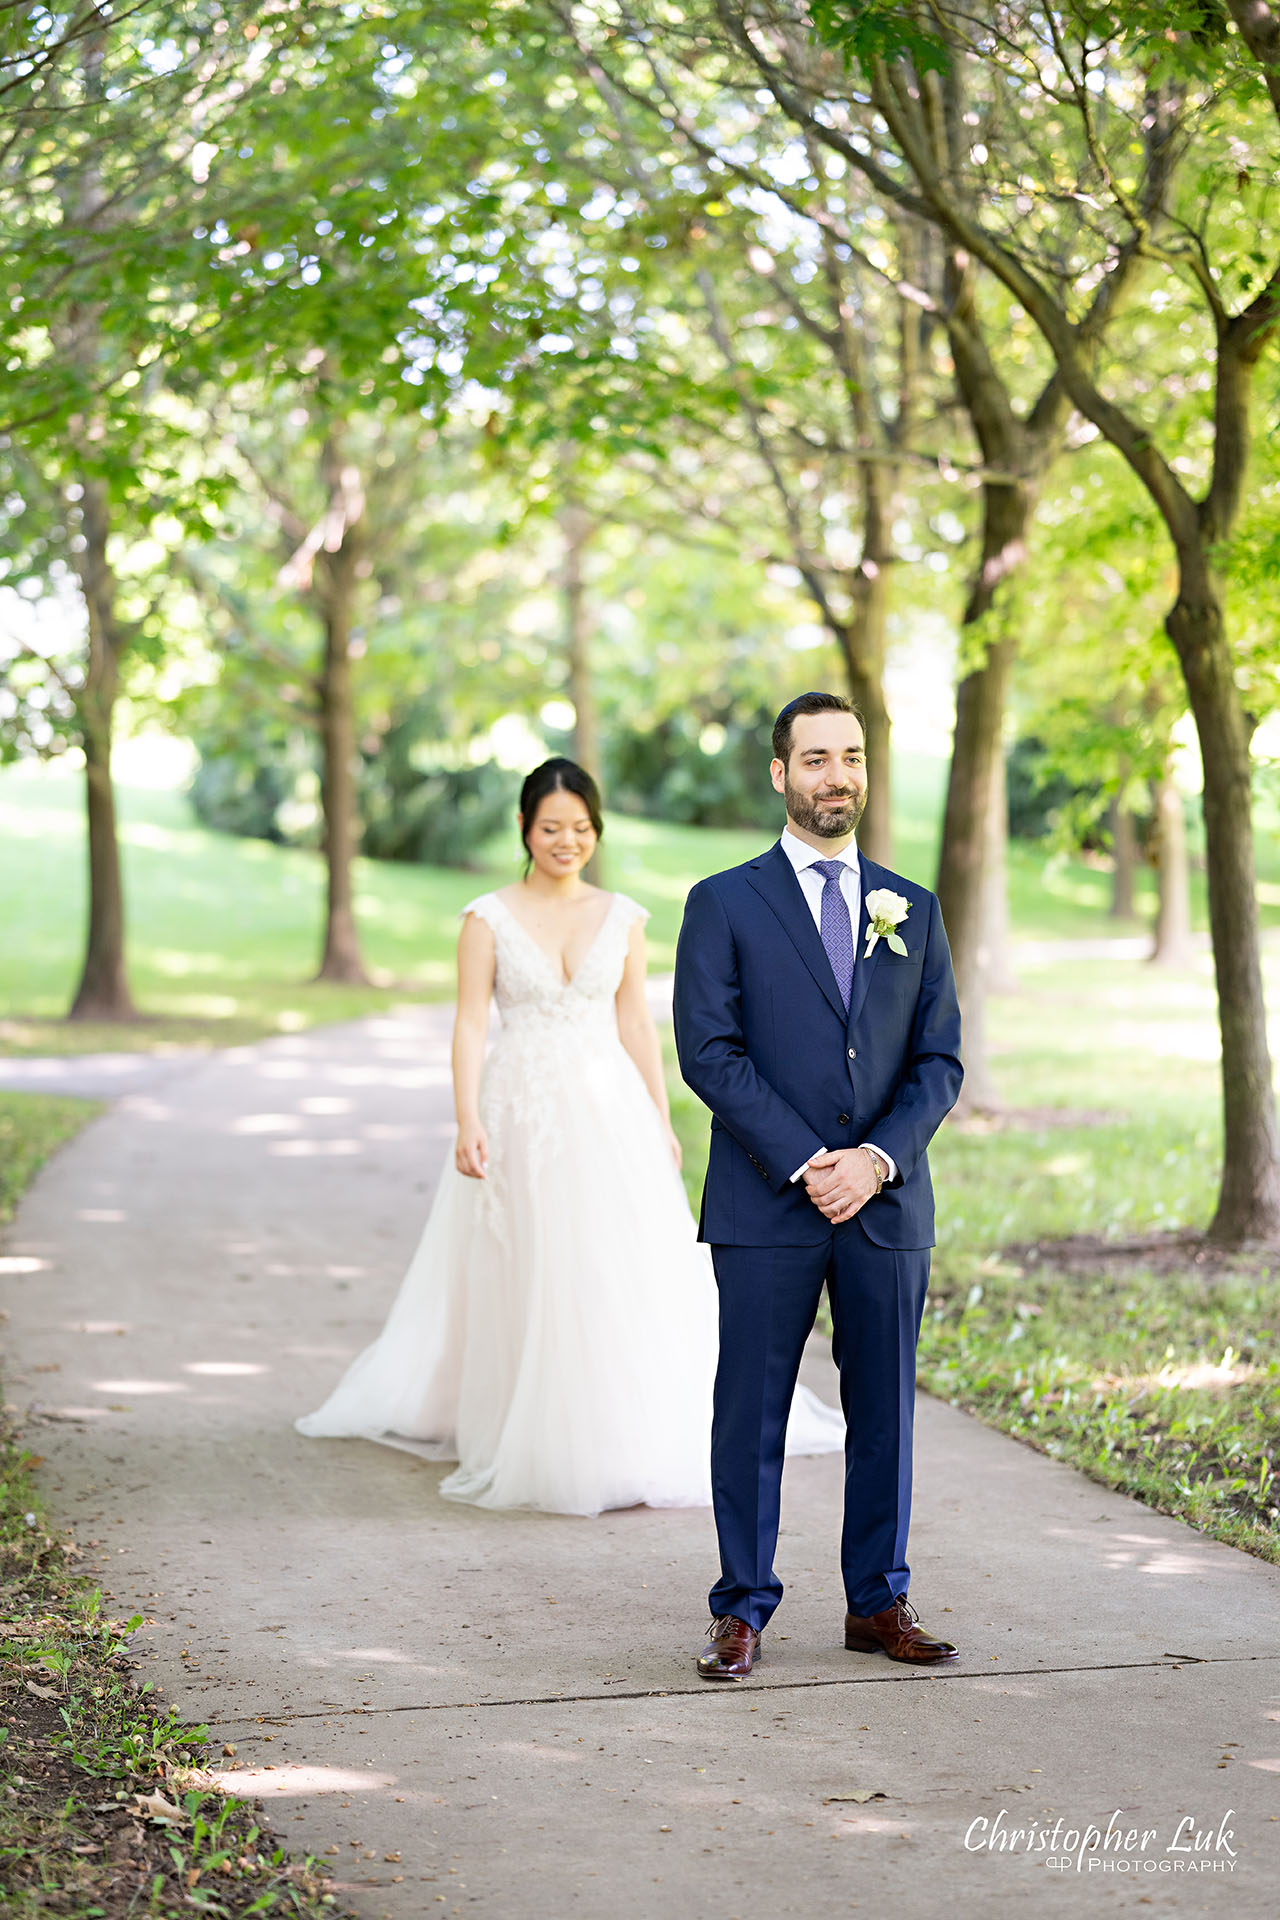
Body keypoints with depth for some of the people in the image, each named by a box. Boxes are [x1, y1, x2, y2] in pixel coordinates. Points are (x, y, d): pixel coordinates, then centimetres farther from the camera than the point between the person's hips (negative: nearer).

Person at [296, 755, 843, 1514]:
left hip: (609, 1111, 2)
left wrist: (662, 1123, 7)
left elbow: (637, 1024, 10)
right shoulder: (488, 919, -2)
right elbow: (471, 1025, -6)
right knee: (525, 1284, 3)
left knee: (627, 1275, 0)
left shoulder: (622, 917, 6)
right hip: (521, 1113, -2)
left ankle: (629, 1439, 12)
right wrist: (468, 1123, -18)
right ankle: (530, 1443, 14)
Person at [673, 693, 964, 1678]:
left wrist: (876, 1158, -9)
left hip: (889, 1203, 3)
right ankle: (743, 1611, 10)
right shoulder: (723, 904, 2)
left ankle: (880, 1602, 19)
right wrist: (805, 1163, -13)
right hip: (767, 1207, -3)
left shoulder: (914, 910, 12)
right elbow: (709, 1051, -6)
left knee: (885, 1409, 8)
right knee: (751, 1411, 1)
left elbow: (940, 1060, 7)